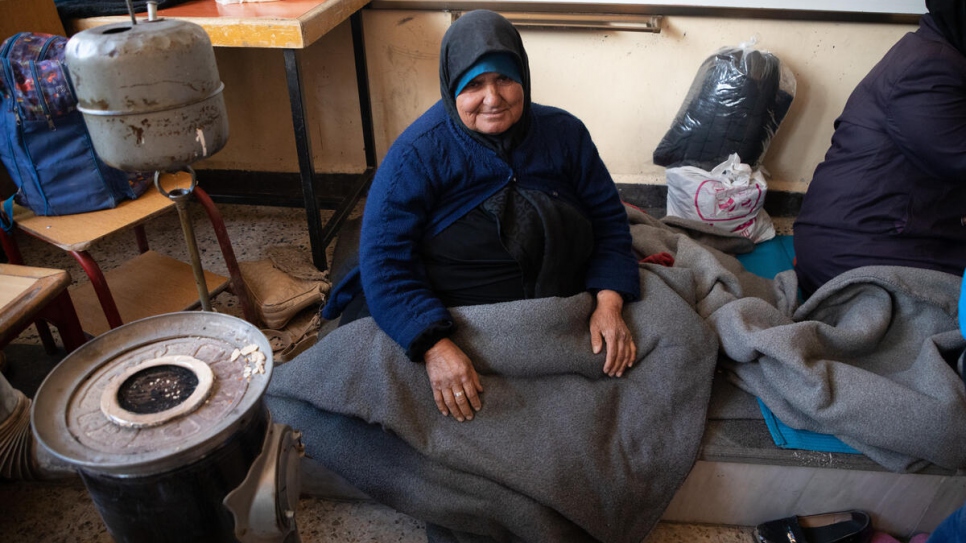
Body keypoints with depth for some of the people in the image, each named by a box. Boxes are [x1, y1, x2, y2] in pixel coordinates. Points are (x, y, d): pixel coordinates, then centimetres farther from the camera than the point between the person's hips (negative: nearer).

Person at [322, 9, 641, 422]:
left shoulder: (564, 133, 2)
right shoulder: (418, 152, -10)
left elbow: (608, 218, 7)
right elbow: (384, 259, -17)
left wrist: (609, 303, -11)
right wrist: (434, 346, -30)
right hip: (442, 316, -2)